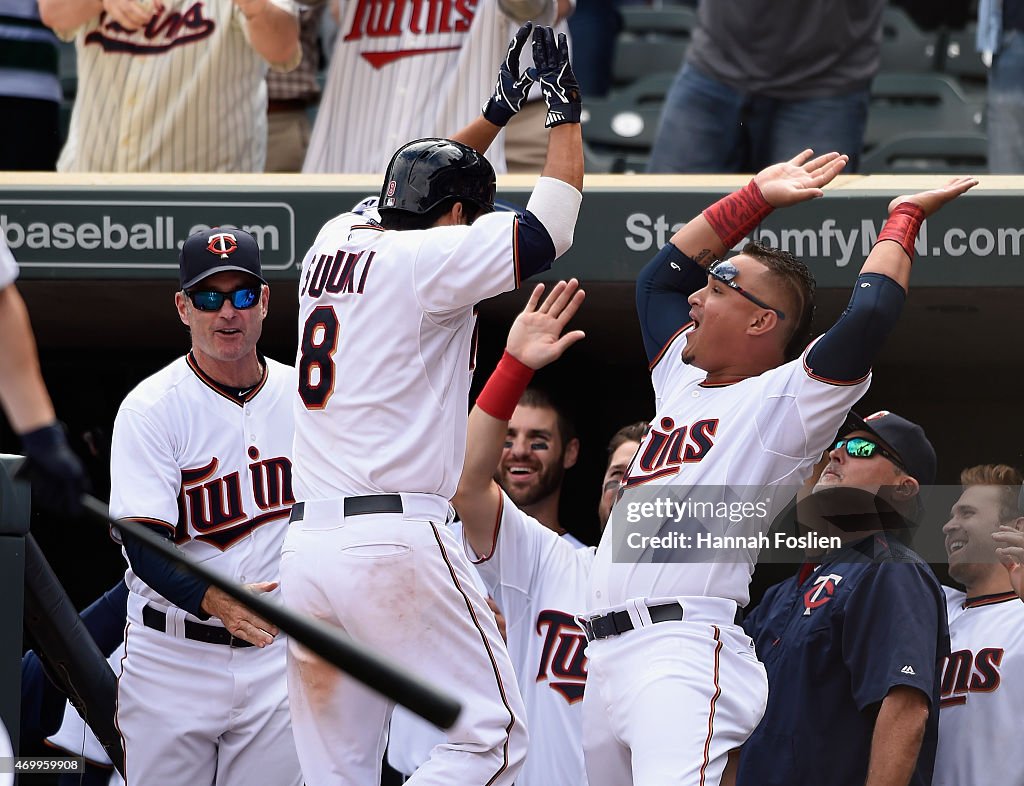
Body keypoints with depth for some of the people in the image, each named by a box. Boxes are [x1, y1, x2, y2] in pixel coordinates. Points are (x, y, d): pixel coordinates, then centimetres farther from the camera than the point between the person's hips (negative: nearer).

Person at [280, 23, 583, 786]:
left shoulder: (332, 245, 17)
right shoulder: (428, 258, -3)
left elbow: (420, 181, 36)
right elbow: (549, 228, -2)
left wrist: (500, 108, 38)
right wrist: (565, 110, 10)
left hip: (304, 545, 7)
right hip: (395, 539, -7)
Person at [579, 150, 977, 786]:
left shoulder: (785, 400, 1)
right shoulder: (681, 381, 25)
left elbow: (870, 316, -12)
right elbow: (661, 274, 35)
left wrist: (903, 219, 3)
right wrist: (758, 196, 32)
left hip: (686, 652, -8)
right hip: (608, 653, 9)